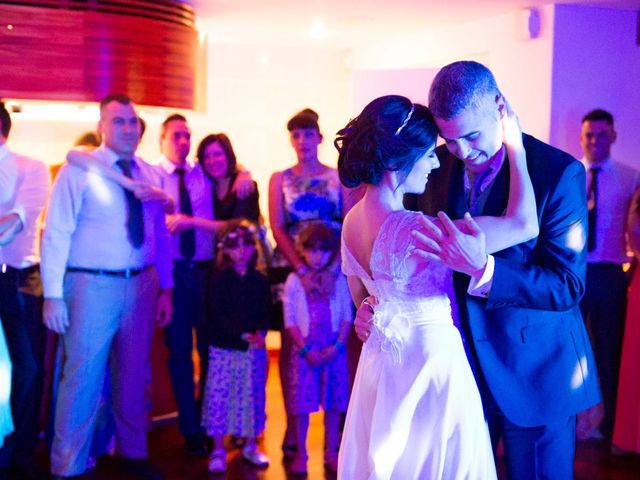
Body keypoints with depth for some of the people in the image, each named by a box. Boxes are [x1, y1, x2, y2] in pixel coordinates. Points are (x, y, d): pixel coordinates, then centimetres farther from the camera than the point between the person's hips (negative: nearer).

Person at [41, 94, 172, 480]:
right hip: (92, 285, -5)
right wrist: (53, 295, -12)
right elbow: (56, 233, -8)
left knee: (134, 376, 15)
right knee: (83, 376, -2)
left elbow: (162, 235, 12)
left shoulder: (150, 175, 8)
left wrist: (165, 289, 9)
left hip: (141, 284, 5)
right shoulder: (79, 169, -6)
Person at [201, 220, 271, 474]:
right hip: (223, 348, -2)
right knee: (218, 396, -2)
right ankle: (218, 451, 11)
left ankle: (251, 446, 23)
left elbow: (266, 313, 2)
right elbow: (217, 315, -11)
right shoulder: (219, 279, -3)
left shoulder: (260, 281, 6)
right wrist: (243, 334, -20)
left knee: (252, 397, 8)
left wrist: (259, 332, -19)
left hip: (253, 349, 3)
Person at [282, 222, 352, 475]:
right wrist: (306, 349, -10)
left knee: (333, 403, 7)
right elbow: (289, 320, -3)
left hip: (333, 350, 2)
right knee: (302, 404, 0)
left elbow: (347, 316, 3)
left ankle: (331, 453, 19)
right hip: (304, 350, -1)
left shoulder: (338, 280, 4)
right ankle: (300, 454, 12)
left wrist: (337, 345, -10)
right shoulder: (294, 280, 0)